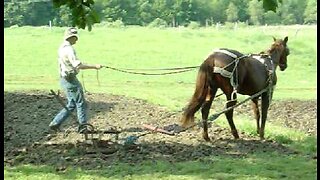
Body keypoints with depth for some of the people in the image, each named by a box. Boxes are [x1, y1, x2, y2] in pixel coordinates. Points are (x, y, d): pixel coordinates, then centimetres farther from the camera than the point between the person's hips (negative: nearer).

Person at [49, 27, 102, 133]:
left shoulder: (62, 48, 13)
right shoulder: (69, 49, -19)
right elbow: (78, 65, -27)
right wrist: (94, 66, -24)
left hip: (65, 79, 10)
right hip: (70, 80, -10)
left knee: (71, 105, 15)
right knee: (81, 103, 0)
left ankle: (55, 123, 13)